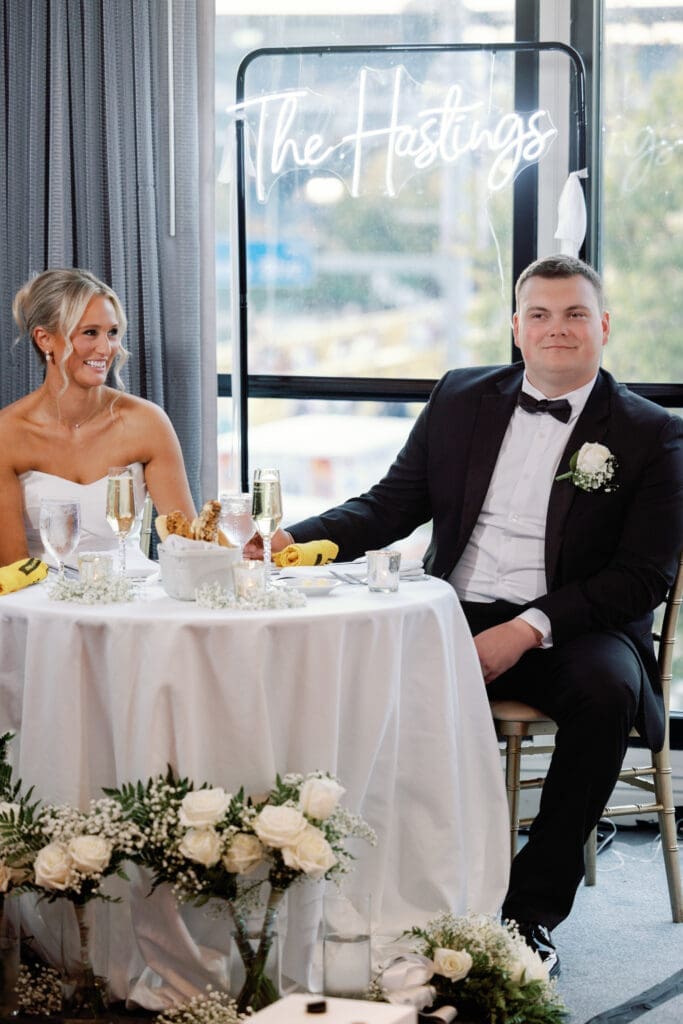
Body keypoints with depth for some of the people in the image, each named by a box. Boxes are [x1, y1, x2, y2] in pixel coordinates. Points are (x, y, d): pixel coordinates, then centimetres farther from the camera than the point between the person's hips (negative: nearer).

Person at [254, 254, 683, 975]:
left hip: (570, 630, -2)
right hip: (455, 617, 3)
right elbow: (391, 504, 12)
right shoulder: (461, 398, 13)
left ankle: (533, 907, -21)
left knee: (607, 688, -35)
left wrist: (528, 630, -19)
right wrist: (295, 539, -7)